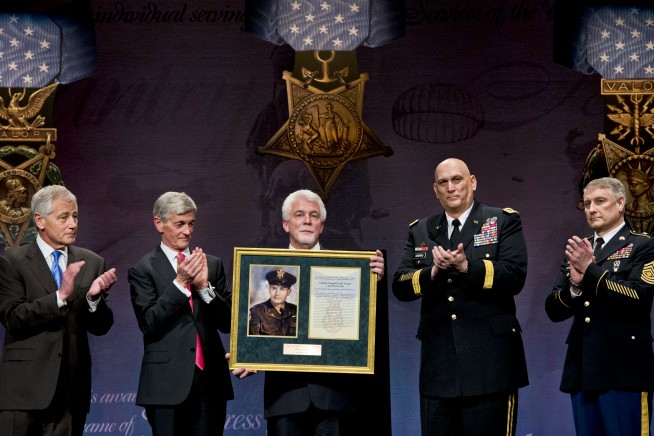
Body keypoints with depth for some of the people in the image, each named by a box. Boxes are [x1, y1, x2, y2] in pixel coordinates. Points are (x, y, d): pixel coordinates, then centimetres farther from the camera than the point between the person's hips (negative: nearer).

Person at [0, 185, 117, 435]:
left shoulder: (92, 263, 10)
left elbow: (101, 328, 7)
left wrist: (94, 298, -13)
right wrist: (60, 296, -21)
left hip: (71, 388, 3)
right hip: (25, 387, -3)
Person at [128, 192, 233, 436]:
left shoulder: (213, 265, 10)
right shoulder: (143, 270, 0)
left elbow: (228, 323, 5)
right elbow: (149, 324, -10)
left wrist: (204, 285, -10)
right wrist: (180, 282, -17)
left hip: (210, 380, 3)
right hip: (168, 383, -3)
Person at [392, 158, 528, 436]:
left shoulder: (503, 222, 4)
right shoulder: (420, 231, 16)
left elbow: (514, 277, -9)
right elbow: (400, 285, 6)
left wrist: (466, 266, -20)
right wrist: (433, 273, -13)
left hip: (489, 363, -4)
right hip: (438, 364, 4)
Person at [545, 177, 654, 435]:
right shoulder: (579, 250, 17)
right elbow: (554, 310, 12)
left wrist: (590, 270, -15)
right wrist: (574, 285, -8)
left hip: (622, 370, -6)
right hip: (582, 369, 6)